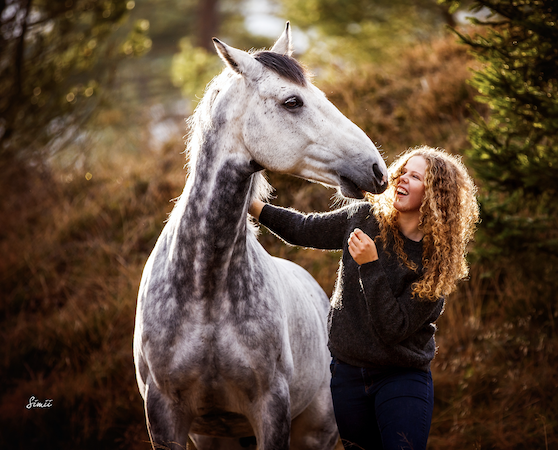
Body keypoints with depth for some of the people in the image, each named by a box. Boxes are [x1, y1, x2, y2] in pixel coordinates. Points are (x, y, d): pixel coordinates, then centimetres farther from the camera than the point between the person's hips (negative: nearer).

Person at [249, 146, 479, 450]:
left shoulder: (437, 260, -15)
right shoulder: (364, 217, -4)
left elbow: (394, 328, -21)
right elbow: (303, 230, 11)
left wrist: (370, 265, -26)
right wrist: (252, 204, 4)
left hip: (403, 377, -3)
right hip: (346, 373, 4)